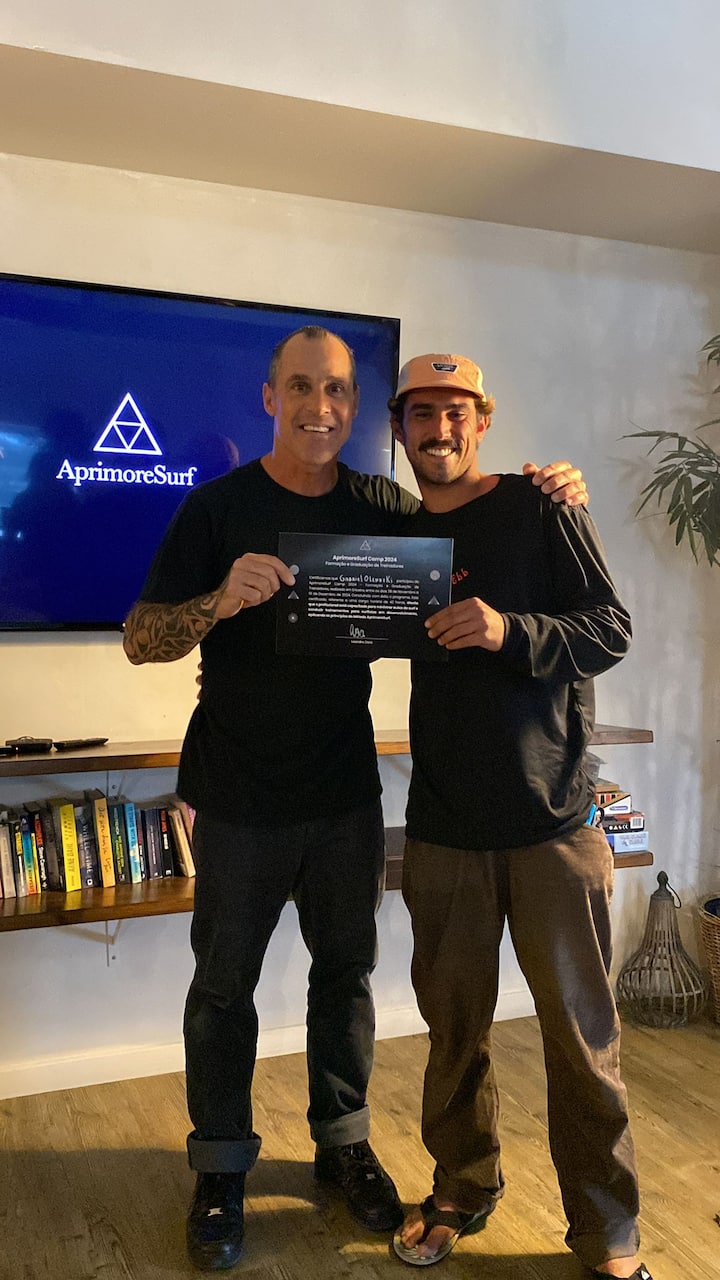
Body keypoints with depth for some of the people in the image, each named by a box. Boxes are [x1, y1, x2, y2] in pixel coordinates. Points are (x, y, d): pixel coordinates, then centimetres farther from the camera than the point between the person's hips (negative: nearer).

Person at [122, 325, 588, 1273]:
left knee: (347, 970, 16)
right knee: (225, 982, 9)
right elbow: (139, 639, -10)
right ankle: (221, 1168, 29)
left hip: (347, 792, 3)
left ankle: (344, 1144, 36)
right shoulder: (219, 507, -8)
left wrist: (552, 492, -6)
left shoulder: (381, 509, 2)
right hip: (241, 796, -3)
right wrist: (222, 600, -29)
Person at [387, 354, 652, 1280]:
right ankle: (463, 1192, 35)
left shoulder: (539, 508, -2)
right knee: (454, 1027, 14)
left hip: (551, 821, -3)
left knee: (582, 1038, 5)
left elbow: (611, 630, -7)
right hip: (444, 828, 3)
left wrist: (510, 631, -23)